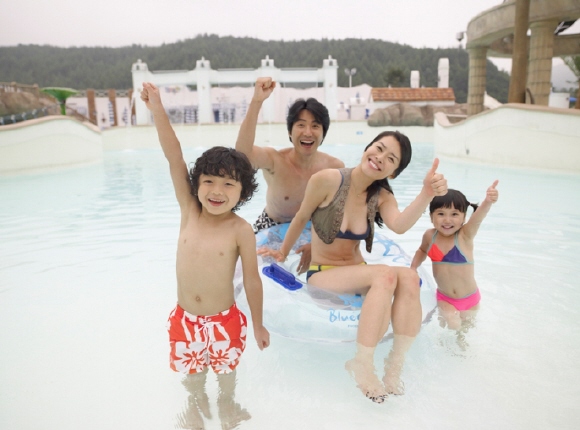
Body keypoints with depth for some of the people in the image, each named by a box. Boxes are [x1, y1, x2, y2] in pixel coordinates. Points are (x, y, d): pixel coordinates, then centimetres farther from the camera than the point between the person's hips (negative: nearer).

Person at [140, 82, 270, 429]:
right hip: (185, 320, 3)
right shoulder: (189, 212, -11)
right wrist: (157, 108, -21)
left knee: (226, 372, 21)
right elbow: (175, 157, -18)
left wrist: (258, 325, -2)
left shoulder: (241, 230, -18)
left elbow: (252, 280, -10)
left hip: (225, 321, -2)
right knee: (192, 376, 22)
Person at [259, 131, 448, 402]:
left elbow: (400, 225, -24)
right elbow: (300, 219, 0)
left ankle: (395, 364, -16)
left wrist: (427, 195, -42)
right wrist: (283, 253, 12)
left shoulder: (382, 197, -2)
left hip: (357, 273, 5)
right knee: (385, 274, -31)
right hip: (321, 274, -4)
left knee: (409, 277, -26)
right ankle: (362, 363, -22)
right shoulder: (327, 180, -15)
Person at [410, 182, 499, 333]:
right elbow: (422, 250, 12)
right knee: (451, 327, -16)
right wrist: (413, 268, -2)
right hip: (444, 298, 1)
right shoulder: (430, 236, -11)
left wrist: (488, 201, -62)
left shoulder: (465, 235, -20)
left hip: (469, 299, -1)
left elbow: (478, 217, -43)